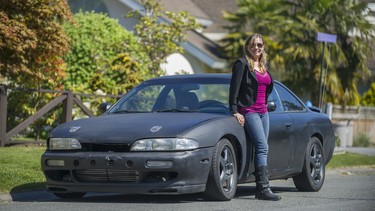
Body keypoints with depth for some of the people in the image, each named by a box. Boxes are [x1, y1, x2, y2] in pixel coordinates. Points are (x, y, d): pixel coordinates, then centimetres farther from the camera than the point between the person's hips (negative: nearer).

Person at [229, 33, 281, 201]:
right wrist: (235, 111, -15)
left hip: (263, 111, 8)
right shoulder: (242, 64, -5)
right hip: (248, 111, -8)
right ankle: (264, 188, -22)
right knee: (262, 147, -17)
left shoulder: (263, 67, 18)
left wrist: (264, 106, 19)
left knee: (262, 149, 4)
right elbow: (234, 89, -9)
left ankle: (260, 188, 6)